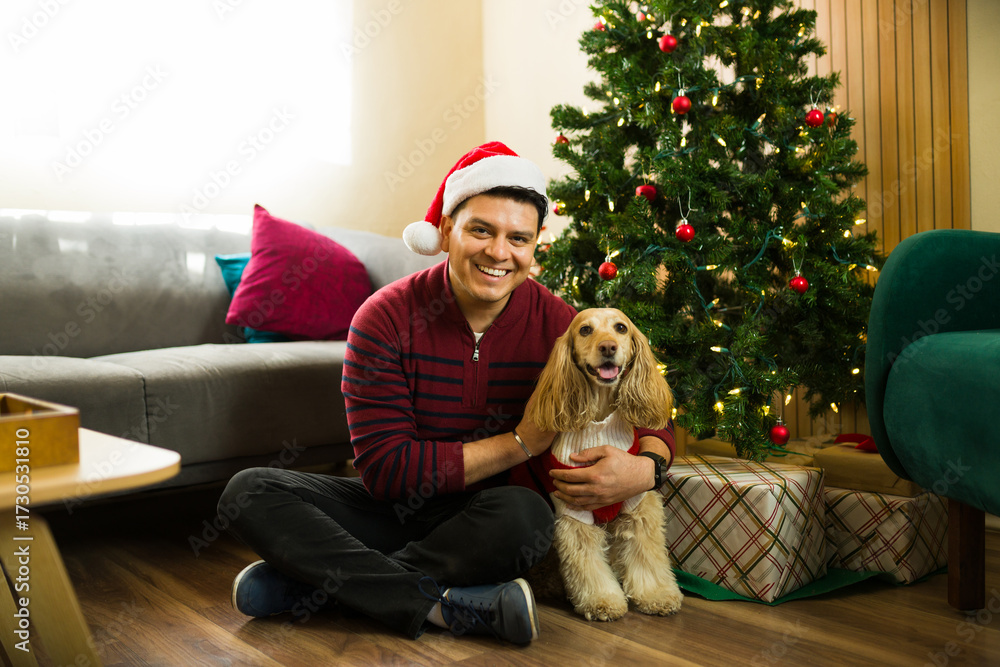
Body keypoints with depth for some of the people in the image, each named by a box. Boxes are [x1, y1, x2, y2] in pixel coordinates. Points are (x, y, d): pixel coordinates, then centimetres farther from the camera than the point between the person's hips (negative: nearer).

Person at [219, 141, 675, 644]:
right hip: (394, 509, 1)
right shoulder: (386, 318, -13)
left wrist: (644, 470, -26)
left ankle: (315, 577, -19)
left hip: (482, 526, 0)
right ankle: (441, 606, -28)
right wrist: (520, 443, -20)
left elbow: (652, 420, 0)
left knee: (524, 514, -35)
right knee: (248, 491, -19)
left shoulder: (557, 325, -9)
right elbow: (384, 468, -18)